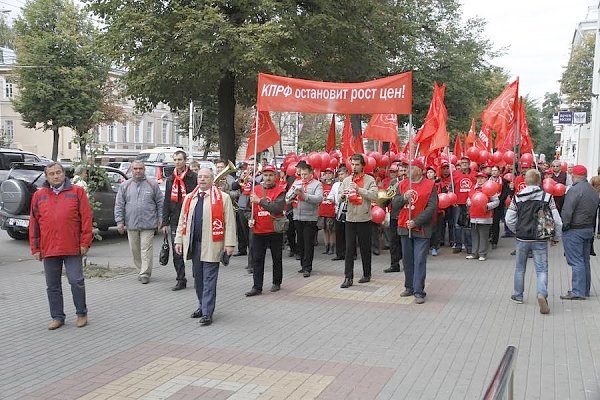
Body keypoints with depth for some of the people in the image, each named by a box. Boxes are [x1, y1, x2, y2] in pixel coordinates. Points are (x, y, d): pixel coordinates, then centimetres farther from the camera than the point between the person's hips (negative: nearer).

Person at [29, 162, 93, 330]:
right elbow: (34, 223, 10)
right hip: (48, 249, 3)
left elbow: (86, 218, -2)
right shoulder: (39, 195, 9)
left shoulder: (77, 191, 2)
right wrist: (35, 248, 6)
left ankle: (81, 314, 16)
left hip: (72, 247, -3)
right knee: (53, 286, 10)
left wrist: (85, 242, -7)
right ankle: (57, 317, 22)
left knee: (76, 281, -1)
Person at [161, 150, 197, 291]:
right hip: (175, 222, 5)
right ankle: (181, 280, 13)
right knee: (177, 253, 5)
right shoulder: (170, 179, 12)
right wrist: (165, 222, 9)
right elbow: (166, 202, 14)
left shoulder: (193, 178, -3)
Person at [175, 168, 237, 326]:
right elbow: (182, 220, 16)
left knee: (209, 280, -2)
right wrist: (179, 240, 11)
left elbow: (229, 222, -6)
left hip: (211, 245, -5)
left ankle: (207, 313, 2)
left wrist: (229, 243, -11)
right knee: (198, 278, 15)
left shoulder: (223, 198, -3)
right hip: (193, 244, 5)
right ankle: (202, 306, 30)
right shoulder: (189, 198, 13)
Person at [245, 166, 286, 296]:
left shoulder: (280, 191, -9)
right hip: (258, 230, 3)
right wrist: (250, 219, -2)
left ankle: (277, 283, 27)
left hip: (275, 230, -3)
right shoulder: (255, 189, 4)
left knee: (277, 258, 12)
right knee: (257, 259, 2)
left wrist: (260, 200, -26)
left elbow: (278, 208, -24)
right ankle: (257, 287, 7)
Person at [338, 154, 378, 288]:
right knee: (349, 249, 0)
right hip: (350, 219, 3)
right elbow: (339, 199, 8)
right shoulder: (346, 180, 9)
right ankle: (348, 277, 1)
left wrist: (358, 189, -24)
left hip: (364, 219, -3)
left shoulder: (369, 180, -2)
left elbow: (374, 196, -17)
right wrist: (342, 195, -15)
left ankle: (367, 274, 22)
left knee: (365, 248, 8)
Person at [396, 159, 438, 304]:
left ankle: (419, 291, 1)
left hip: (421, 229, -5)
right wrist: (404, 198, -17)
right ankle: (409, 287, 25)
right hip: (404, 227, 5)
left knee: (420, 261, -5)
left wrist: (416, 222, -17)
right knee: (407, 259, 12)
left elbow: (432, 207, -12)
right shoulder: (403, 184, 8)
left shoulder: (430, 185, -6)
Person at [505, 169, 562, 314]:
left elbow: (509, 219, 0)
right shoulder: (547, 197, -5)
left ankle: (518, 295, 29)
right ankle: (542, 294, -21)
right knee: (542, 269, 2)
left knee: (520, 268, 18)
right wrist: (556, 237, 8)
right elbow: (556, 220, -6)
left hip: (522, 239, 2)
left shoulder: (517, 197, -2)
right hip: (540, 240, -2)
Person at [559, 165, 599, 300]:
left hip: (574, 231, -8)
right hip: (589, 229, 8)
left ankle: (578, 292, -4)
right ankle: (585, 290, 23)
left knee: (576, 262, -5)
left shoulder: (575, 190, -17)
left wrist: (563, 227, -9)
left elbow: (567, 212, -21)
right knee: (585, 261, 15)